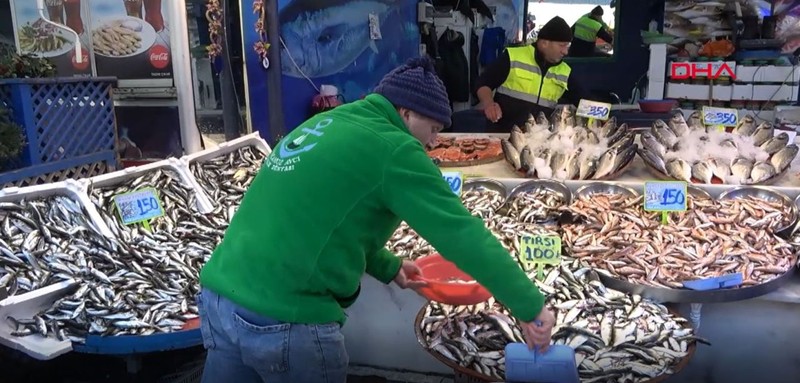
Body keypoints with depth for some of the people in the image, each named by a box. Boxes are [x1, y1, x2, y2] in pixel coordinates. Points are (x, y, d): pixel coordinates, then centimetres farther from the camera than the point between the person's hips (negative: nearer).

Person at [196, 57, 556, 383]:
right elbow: (463, 234, -12)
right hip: (284, 319, -7)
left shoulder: (326, 124, 14)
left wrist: (387, 267, 26)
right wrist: (530, 307, -5)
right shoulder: (393, 148, -11)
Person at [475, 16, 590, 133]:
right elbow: (483, 83, -1)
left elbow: (582, 99, 19)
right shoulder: (513, 57, -1)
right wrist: (488, 103, -19)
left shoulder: (564, 71, 13)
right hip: (503, 133, -5)